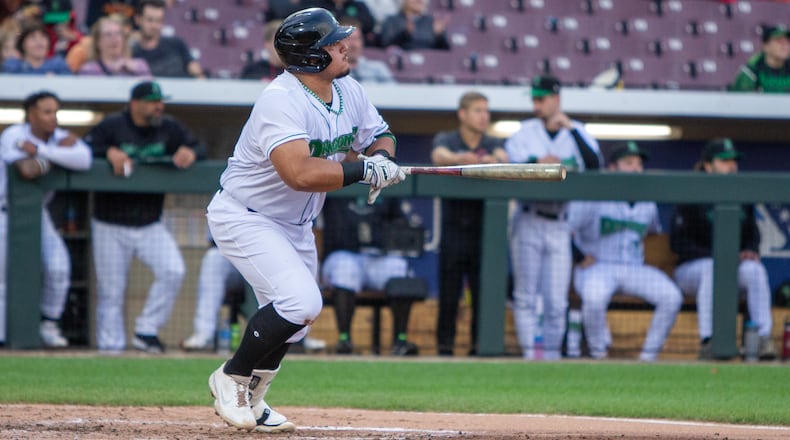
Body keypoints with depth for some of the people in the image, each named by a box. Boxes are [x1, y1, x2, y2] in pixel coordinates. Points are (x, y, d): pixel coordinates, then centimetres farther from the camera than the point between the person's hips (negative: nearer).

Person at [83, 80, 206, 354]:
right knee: (110, 292, 0)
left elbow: (199, 148, 8)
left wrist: (190, 152, -15)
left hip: (151, 226, 3)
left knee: (173, 271, -17)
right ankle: (110, 346, 11)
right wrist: (109, 152, -28)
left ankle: (146, 331, -4)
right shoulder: (112, 126, -6)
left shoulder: (169, 128, 5)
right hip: (110, 227, -3)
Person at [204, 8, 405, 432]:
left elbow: (381, 134, 11)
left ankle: (250, 398, 33)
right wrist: (362, 170, -37)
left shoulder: (349, 92, -3)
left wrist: (381, 156, -12)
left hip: (295, 225, 9)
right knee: (301, 301, -23)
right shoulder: (281, 101, -30)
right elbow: (300, 173, -41)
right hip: (245, 218, -9)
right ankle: (232, 378, -5)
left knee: (292, 319, 14)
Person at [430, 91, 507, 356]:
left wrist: (493, 161, -35)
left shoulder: (493, 144, 11)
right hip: (454, 223, -2)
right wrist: (459, 159, -41)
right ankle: (445, 345, 3)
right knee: (449, 289, -2)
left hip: (485, 227, 2)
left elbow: (503, 159, -11)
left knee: (484, 289, 0)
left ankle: (480, 345, 7)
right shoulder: (446, 140, 4)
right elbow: (439, 156, -18)